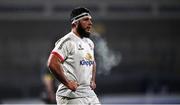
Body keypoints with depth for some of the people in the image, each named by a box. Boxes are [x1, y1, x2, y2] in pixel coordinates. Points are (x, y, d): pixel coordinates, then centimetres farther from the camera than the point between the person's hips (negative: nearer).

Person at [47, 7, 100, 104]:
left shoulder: (89, 43, 17)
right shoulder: (68, 41, -12)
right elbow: (52, 63, -24)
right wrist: (67, 83, -20)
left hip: (89, 93, 9)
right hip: (71, 95, -9)